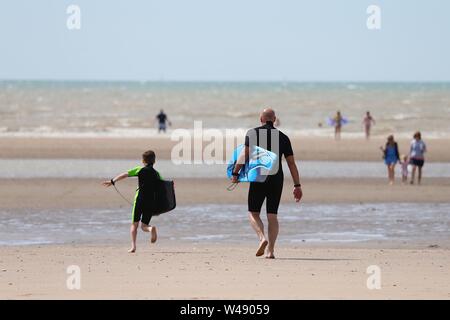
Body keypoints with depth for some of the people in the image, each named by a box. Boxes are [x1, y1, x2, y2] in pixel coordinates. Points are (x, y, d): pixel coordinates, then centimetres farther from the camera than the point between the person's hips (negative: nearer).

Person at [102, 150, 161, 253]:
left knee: (134, 224, 8)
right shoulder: (156, 174, 10)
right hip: (152, 202, 3)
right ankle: (151, 229, -24)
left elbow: (124, 175, -2)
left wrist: (112, 181, 4)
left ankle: (133, 246, -7)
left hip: (140, 200, -3)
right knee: (144, 226, 11)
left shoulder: (140, 169, 2)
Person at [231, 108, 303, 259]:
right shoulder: (283, 137, 7)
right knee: (272, 216, 8)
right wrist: (297, 186, 6)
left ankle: (262, 238, -18)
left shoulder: (252, 133, 1)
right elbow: (292, 163, 4)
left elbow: (245, 155, -11)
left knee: (253, 213, 8)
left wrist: (235, 173, -4)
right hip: (276, 180, 2)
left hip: (258, 179, -2)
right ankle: (271, 250, -3)